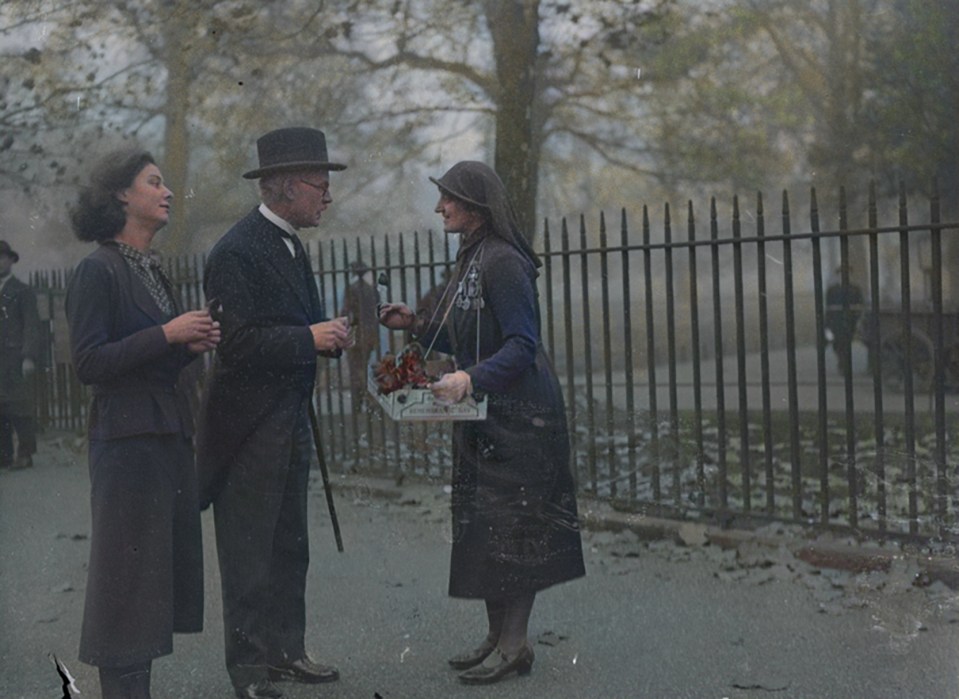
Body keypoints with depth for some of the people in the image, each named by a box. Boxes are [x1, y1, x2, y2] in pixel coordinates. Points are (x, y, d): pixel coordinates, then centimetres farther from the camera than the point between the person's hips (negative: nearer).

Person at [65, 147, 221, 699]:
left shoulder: (153, 271, 16)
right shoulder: (98, 271, -9)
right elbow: (88, 362, -15)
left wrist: (192, 345, 3)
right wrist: (167, 334, -18)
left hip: (170, 434, 9)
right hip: (128, 438, -9)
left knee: (165, 565, 10)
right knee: (128, 568, -4)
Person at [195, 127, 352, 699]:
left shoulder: (292, 247, 13)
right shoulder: (238, 251, -16)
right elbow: (238, 341, -23)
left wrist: (331, 334, 2)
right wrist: (309, 337, -24)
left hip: (291, 420, 9)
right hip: (249, 424, -9)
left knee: (289, 546, 15)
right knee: (248, 551, -1)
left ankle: (286, 650, 25)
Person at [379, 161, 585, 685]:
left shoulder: (503, 263, -17)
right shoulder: (471, 259, 14)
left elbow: (522, 344, -22)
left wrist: (471, 378, -34)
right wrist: (416, 325, 11)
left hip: (517, 415, -10)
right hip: (484, 415, 10)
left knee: (509, 524, -4)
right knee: (481, 523, 12)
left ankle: (515, 644, 4)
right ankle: (498, 636, 21)